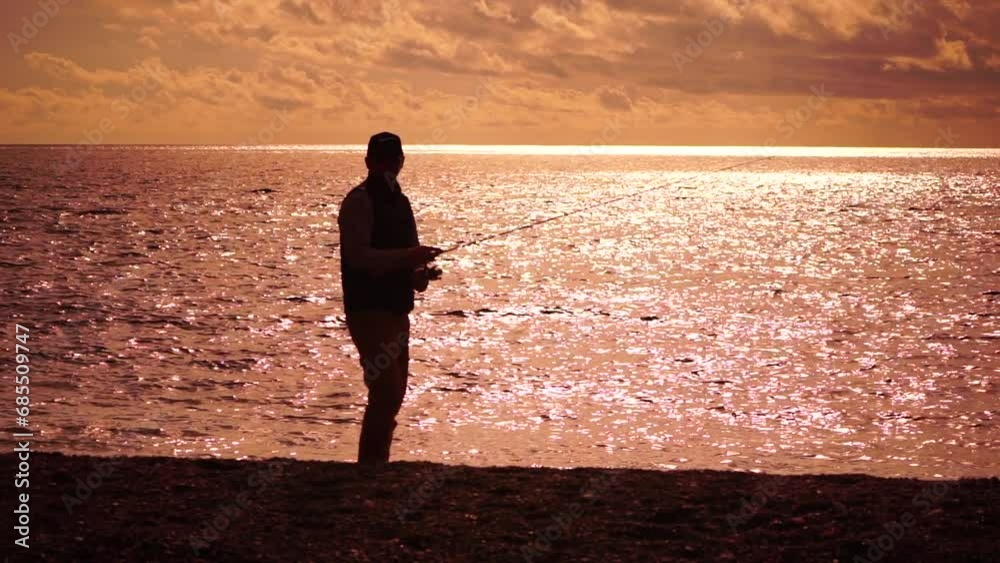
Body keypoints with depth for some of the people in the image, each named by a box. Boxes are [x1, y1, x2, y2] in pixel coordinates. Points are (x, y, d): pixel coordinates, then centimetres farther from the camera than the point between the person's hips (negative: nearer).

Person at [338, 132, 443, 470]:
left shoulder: (399, 202, 17)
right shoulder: (360, 201, -9)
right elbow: (358, 256, -21)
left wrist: (420, 274, 5)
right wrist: (409, 256, -26)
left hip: (396, 311, 9)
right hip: (369, 312, -9)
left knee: (393, 394, 13)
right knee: (387, 391, -16)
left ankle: (377, 465, 20)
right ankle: (369, 465, -12)